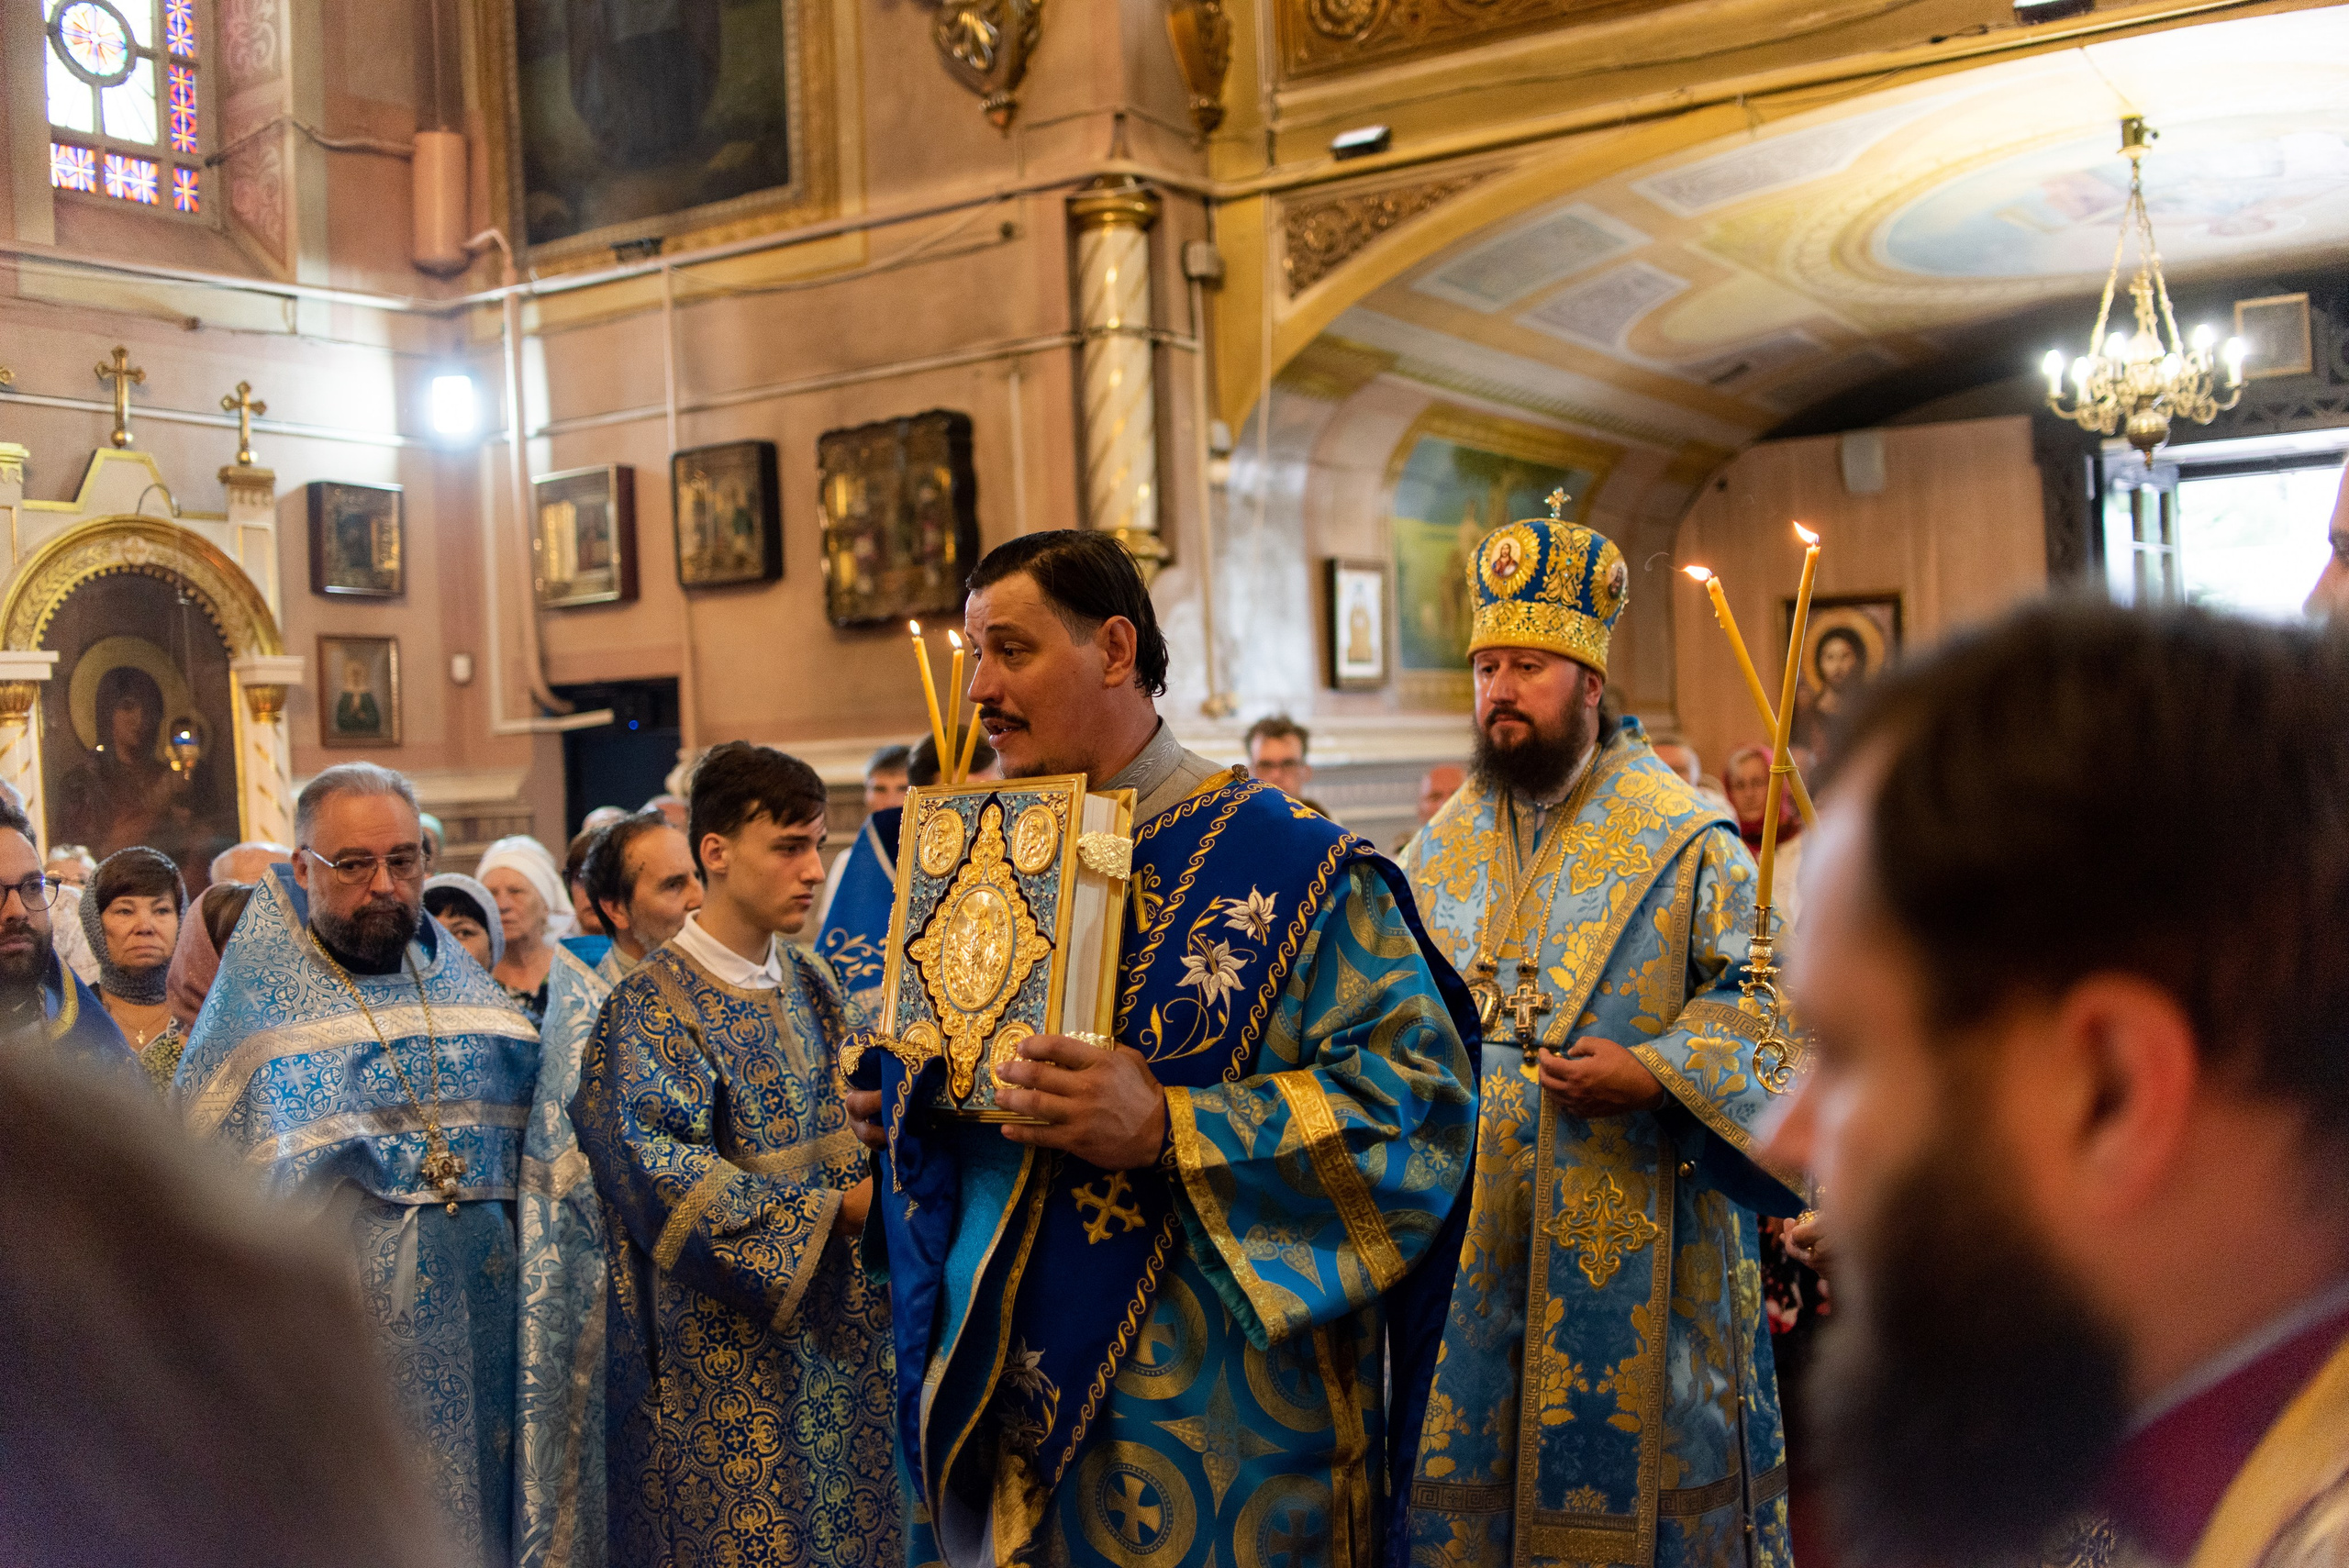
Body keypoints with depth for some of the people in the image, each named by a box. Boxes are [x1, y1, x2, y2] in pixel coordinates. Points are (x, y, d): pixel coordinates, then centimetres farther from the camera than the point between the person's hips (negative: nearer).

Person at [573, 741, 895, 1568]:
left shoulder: (813, 985, 9)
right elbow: (662, 1175, -20)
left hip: (836, 1331, 6)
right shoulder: (653, 1006, -12)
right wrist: (836, 1211, -20)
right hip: (724, 1350, -6)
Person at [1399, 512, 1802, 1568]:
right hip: (1468, 1233, 4)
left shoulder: (1684, 838, -4)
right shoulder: (1439, 848, 11)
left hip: (1627, 1235, -4)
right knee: (1461, 1462, 10)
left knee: (1620, 1460, 4)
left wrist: (1655, 1076, -19)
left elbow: (1761, 996, -8)